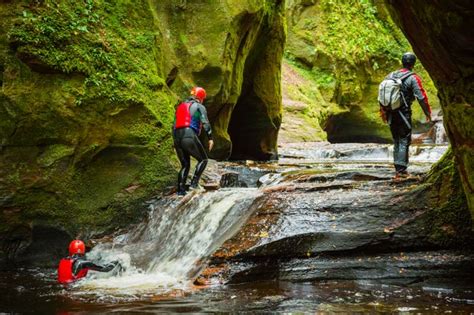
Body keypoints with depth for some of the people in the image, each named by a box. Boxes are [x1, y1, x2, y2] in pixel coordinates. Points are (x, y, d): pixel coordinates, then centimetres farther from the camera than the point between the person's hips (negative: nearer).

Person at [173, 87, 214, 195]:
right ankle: (194, 183, -5)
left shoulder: (180, 106, 26)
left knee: (185, 165, 18)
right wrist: (210, 138, -4)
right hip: (190, 136, -6)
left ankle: (181, 190, 8)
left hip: (177, 138, 6)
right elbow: (205, 123, -6)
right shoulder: (199, 107, 7)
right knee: (203, 160, 11)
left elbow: (174, 126, 25)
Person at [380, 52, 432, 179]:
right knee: (404, 142, -3)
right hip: (404, 114, -6)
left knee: (396, 142, 15)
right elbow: (421, 97, -12)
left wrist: (383, 112, 21)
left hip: (391, 115, 6)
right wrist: (428, 113, -2)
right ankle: (401, 170, -9)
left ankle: (398, 169, 18)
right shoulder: (413, 78, -8)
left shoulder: (390, 76, 10)